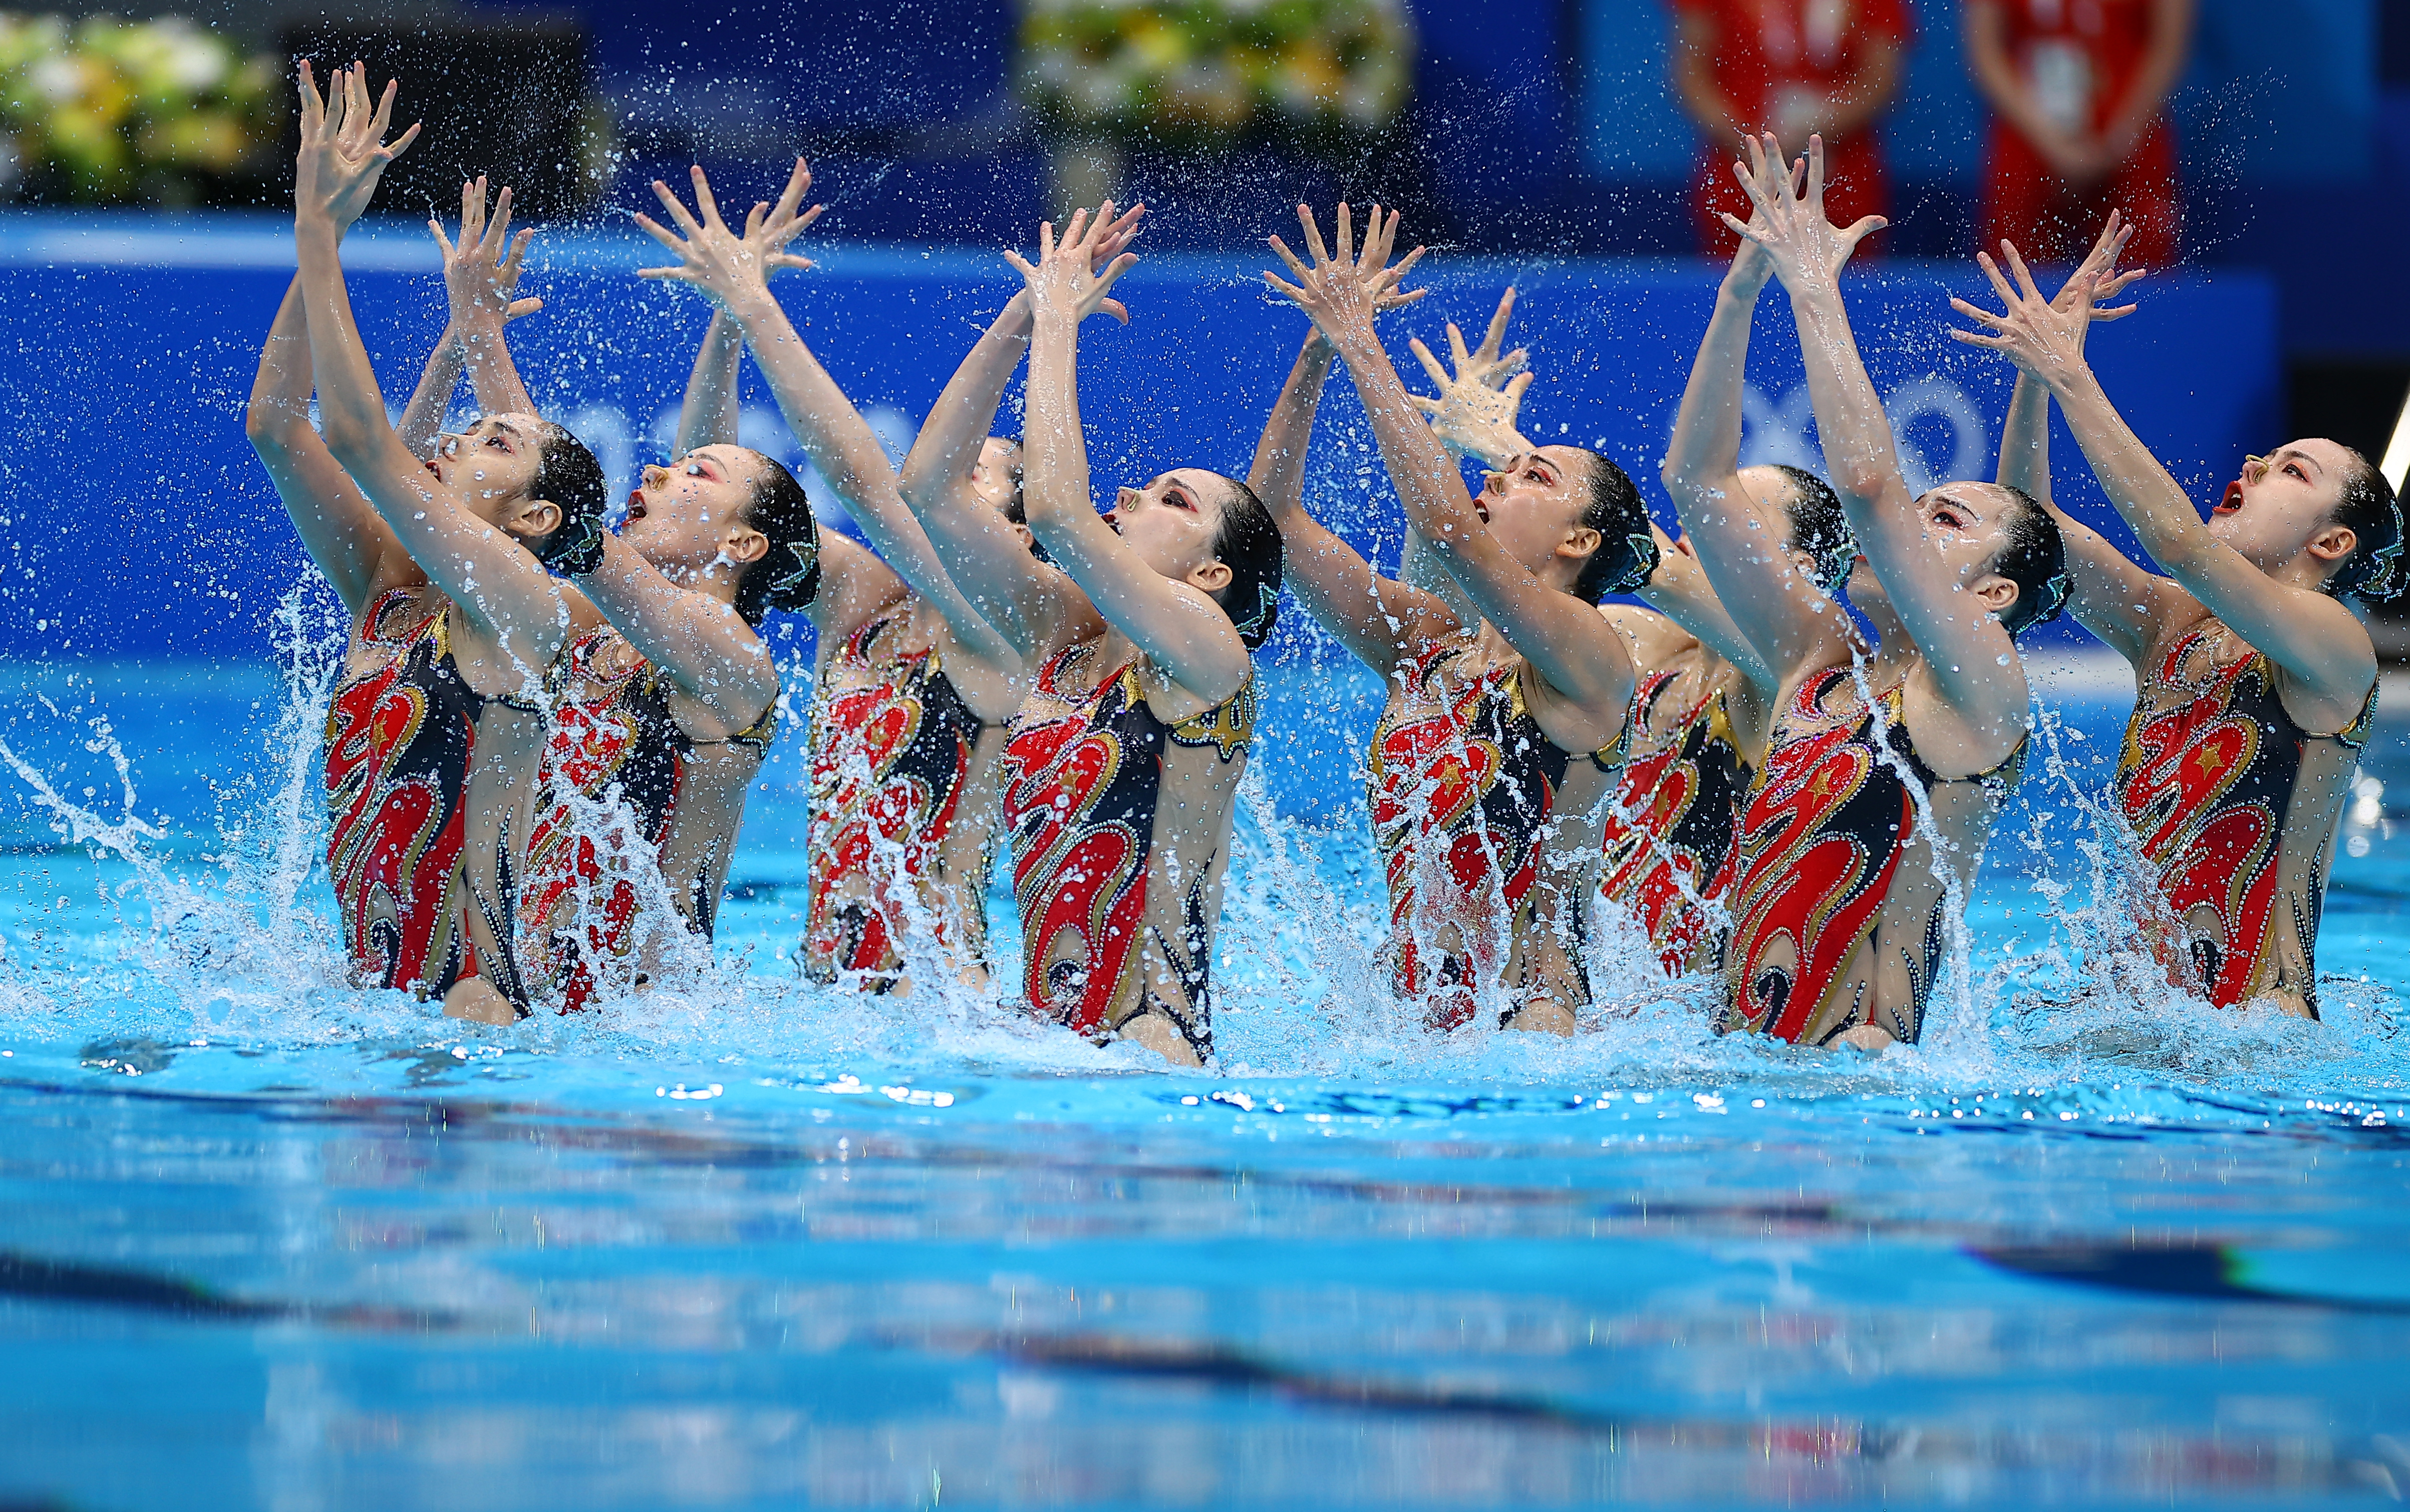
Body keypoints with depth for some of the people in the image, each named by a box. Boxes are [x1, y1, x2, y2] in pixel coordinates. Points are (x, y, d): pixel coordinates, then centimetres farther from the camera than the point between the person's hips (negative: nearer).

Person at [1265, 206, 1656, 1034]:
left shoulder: (1587, 660, -6)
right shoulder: (1427, 642, 14)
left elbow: (1447, 527, -21)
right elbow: (1274, 509, 12)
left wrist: (1360, 347, -15)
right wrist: (1320, 348, 2)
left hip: (1528, 1026, -7)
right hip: (1420, 1024, 7)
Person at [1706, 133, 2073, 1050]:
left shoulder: (1979, 695, -2)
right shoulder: (1818, 669, 18)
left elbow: (1866, 483, -14)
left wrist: (1814, 287, -9)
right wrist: (1744, 289, 8)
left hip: (1855, 1077, -7)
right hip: (1736, 1066, 7)